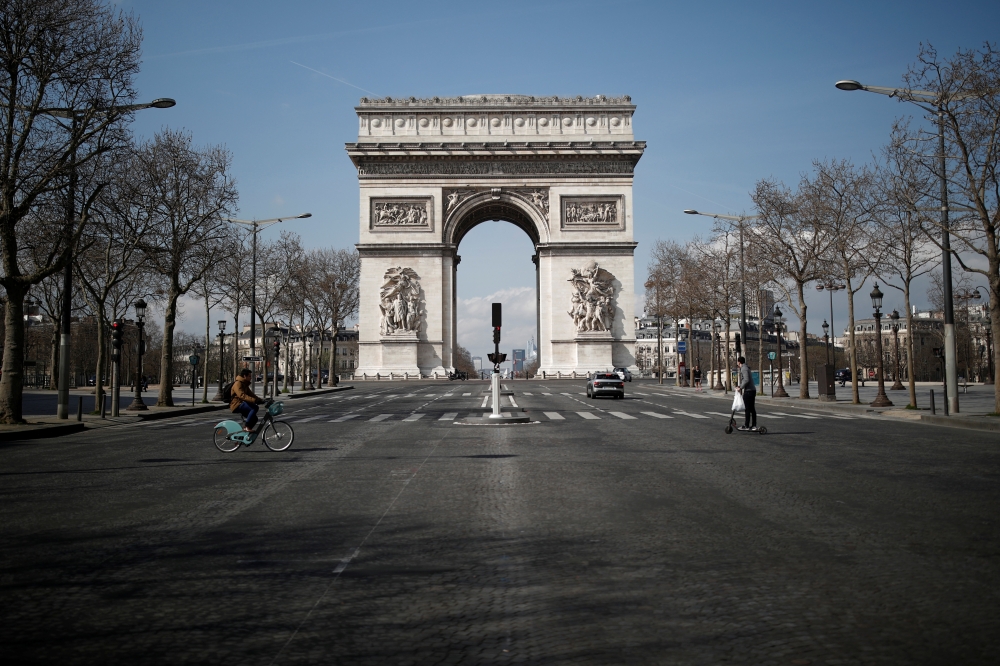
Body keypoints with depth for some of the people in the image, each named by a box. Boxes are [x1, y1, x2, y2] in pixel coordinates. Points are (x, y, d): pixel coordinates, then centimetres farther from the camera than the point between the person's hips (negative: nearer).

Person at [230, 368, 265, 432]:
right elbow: (242, 396, -32)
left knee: (254, 418, 12)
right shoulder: (238, 384, -17)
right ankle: (246, 427, -30)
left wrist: (259, 399, 1)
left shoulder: (245, 384, 17)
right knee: (254, 408, -30)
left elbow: (250, 394, 17)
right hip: (236, 405, -11)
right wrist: (254, 400, -43)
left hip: (242, 404, 11)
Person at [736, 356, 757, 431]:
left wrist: (740, 387, -15)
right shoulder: (745, 368, 19)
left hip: (748, 391, -10)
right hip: (752, 390, 10)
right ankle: (754, 425, 12)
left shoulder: (744, 369, -12)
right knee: (752, 408, 10)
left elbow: (746, 380, -23)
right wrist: (740, 386, 15)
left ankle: (746, 426, -4)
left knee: (747, 408, -6)